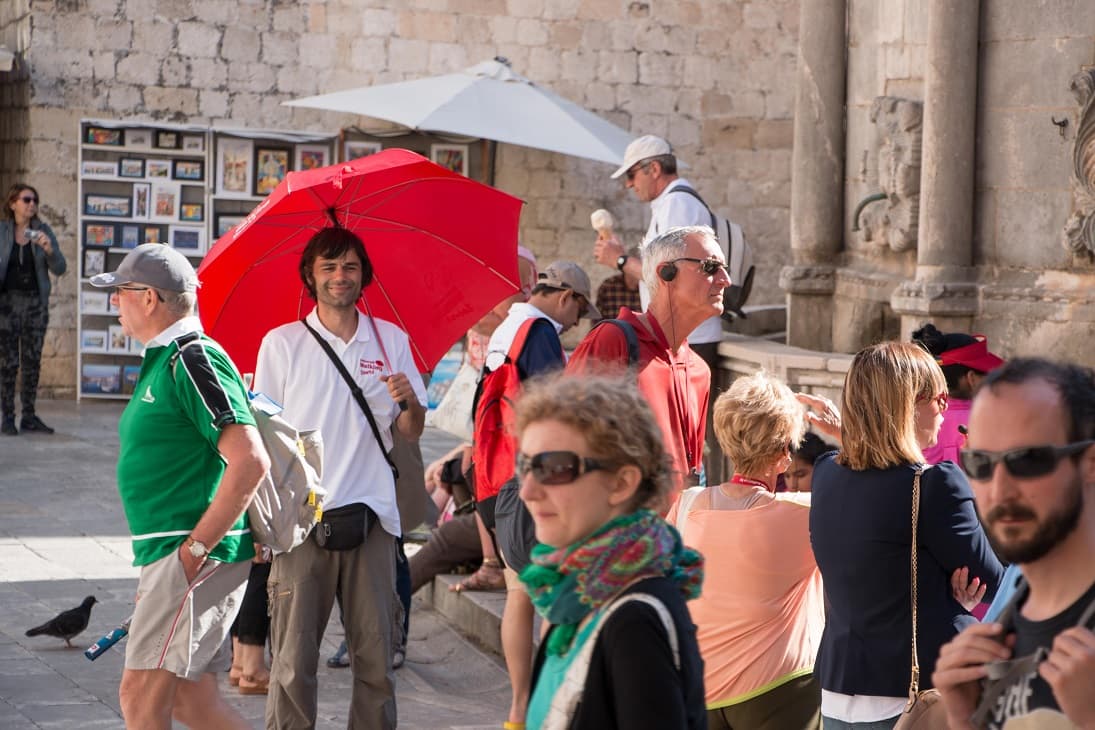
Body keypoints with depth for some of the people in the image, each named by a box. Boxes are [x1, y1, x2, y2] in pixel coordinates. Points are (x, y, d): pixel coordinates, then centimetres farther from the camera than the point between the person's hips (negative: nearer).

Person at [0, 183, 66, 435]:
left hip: (36, 303, 2)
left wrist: (49, 249, -17)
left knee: (32, 362, 5)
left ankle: (29, 417, 11)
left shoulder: (43, 230, 4)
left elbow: (59, 269, 1)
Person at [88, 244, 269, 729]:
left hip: (195, 559, -10)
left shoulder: (192, 361, -14)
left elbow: (250, 461, -23)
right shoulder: (162, 362, 18)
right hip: (169, 554, 10)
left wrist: (196, 547, -21)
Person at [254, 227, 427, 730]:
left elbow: (411, 432, 11)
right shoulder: (282, 343, 4)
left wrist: (410, 403, -12)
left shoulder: (390, 340, 10)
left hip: (371, 515, 2)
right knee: (294, 656, -2)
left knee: (376, 655, 3)